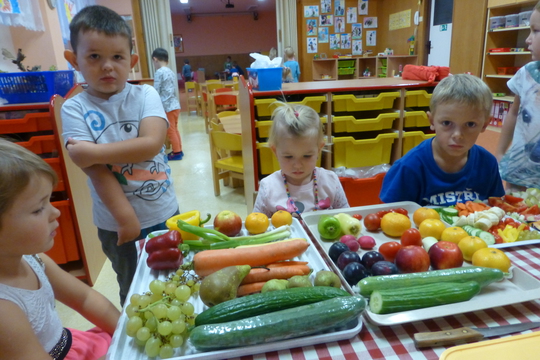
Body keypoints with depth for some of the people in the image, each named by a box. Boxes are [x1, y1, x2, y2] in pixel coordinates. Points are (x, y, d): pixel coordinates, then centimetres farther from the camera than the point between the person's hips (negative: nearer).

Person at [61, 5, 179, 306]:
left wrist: (94, 151, -22)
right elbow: (95, 170, -15)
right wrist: (126, 217, -18)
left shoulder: (146, 95, -5)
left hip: (165, 214, 1)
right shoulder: (75, 109, -8)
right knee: (134, 293, 19)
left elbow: (151, 144, -20)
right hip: (116, 224, -1)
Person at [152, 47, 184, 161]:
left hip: (167, 106, -8)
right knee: (174, 129, 16)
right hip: (175, 104, 8)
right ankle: (178, 150, 23)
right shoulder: (171, 72, 12)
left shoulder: (159, 72, -12)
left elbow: (156, 92, -13)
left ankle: (176, 153, 7)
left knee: (170, 131, 1)